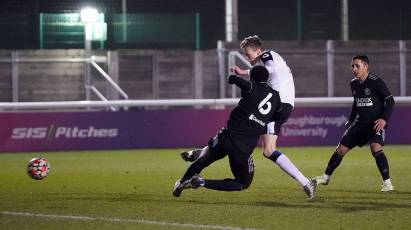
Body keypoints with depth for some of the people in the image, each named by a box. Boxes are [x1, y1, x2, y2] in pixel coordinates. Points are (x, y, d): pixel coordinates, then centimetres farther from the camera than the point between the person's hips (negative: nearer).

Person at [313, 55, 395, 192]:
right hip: (360, 123, 7)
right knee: (341, 149, 6)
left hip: (376, 123, -7)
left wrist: (384, 119, -22)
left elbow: (390, 101, -12)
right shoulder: (354, 84, 7)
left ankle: (387, 183, -23)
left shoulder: (376, 82, -15)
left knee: (375, 147, -30)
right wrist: (351, 120, 22)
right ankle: (326, 177, 24)